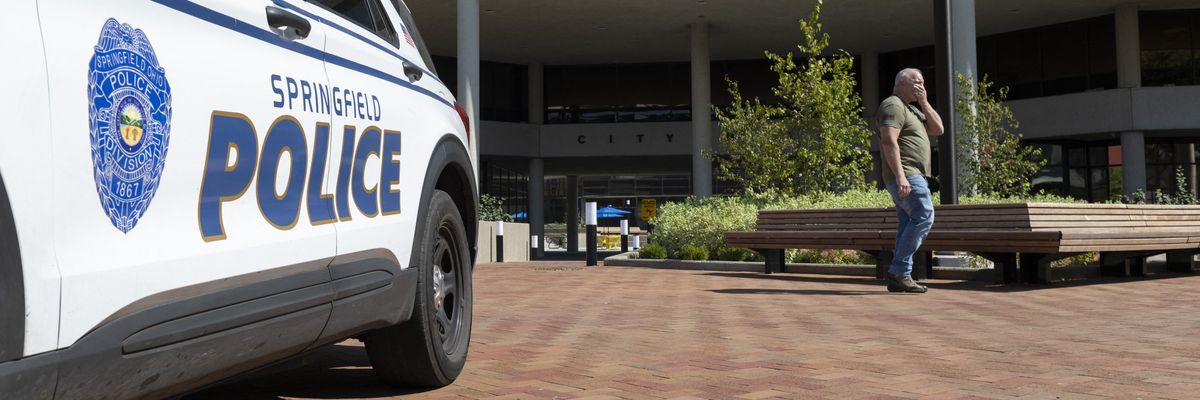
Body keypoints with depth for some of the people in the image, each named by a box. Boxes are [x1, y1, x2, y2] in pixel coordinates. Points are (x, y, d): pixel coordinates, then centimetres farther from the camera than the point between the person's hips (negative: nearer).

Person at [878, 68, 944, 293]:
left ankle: (898, 278, 6)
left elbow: (938, 129, 18)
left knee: (908, 224, 7)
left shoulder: (912, 109, 24)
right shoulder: (893, 105, -8)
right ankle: (899, 271, -18)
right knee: (923, 216, -18)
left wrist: (924, 103, 8)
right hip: (905, 176, -10)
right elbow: (889, 141, -20)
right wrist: (900, 175, -28)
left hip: (913, 176, 10)